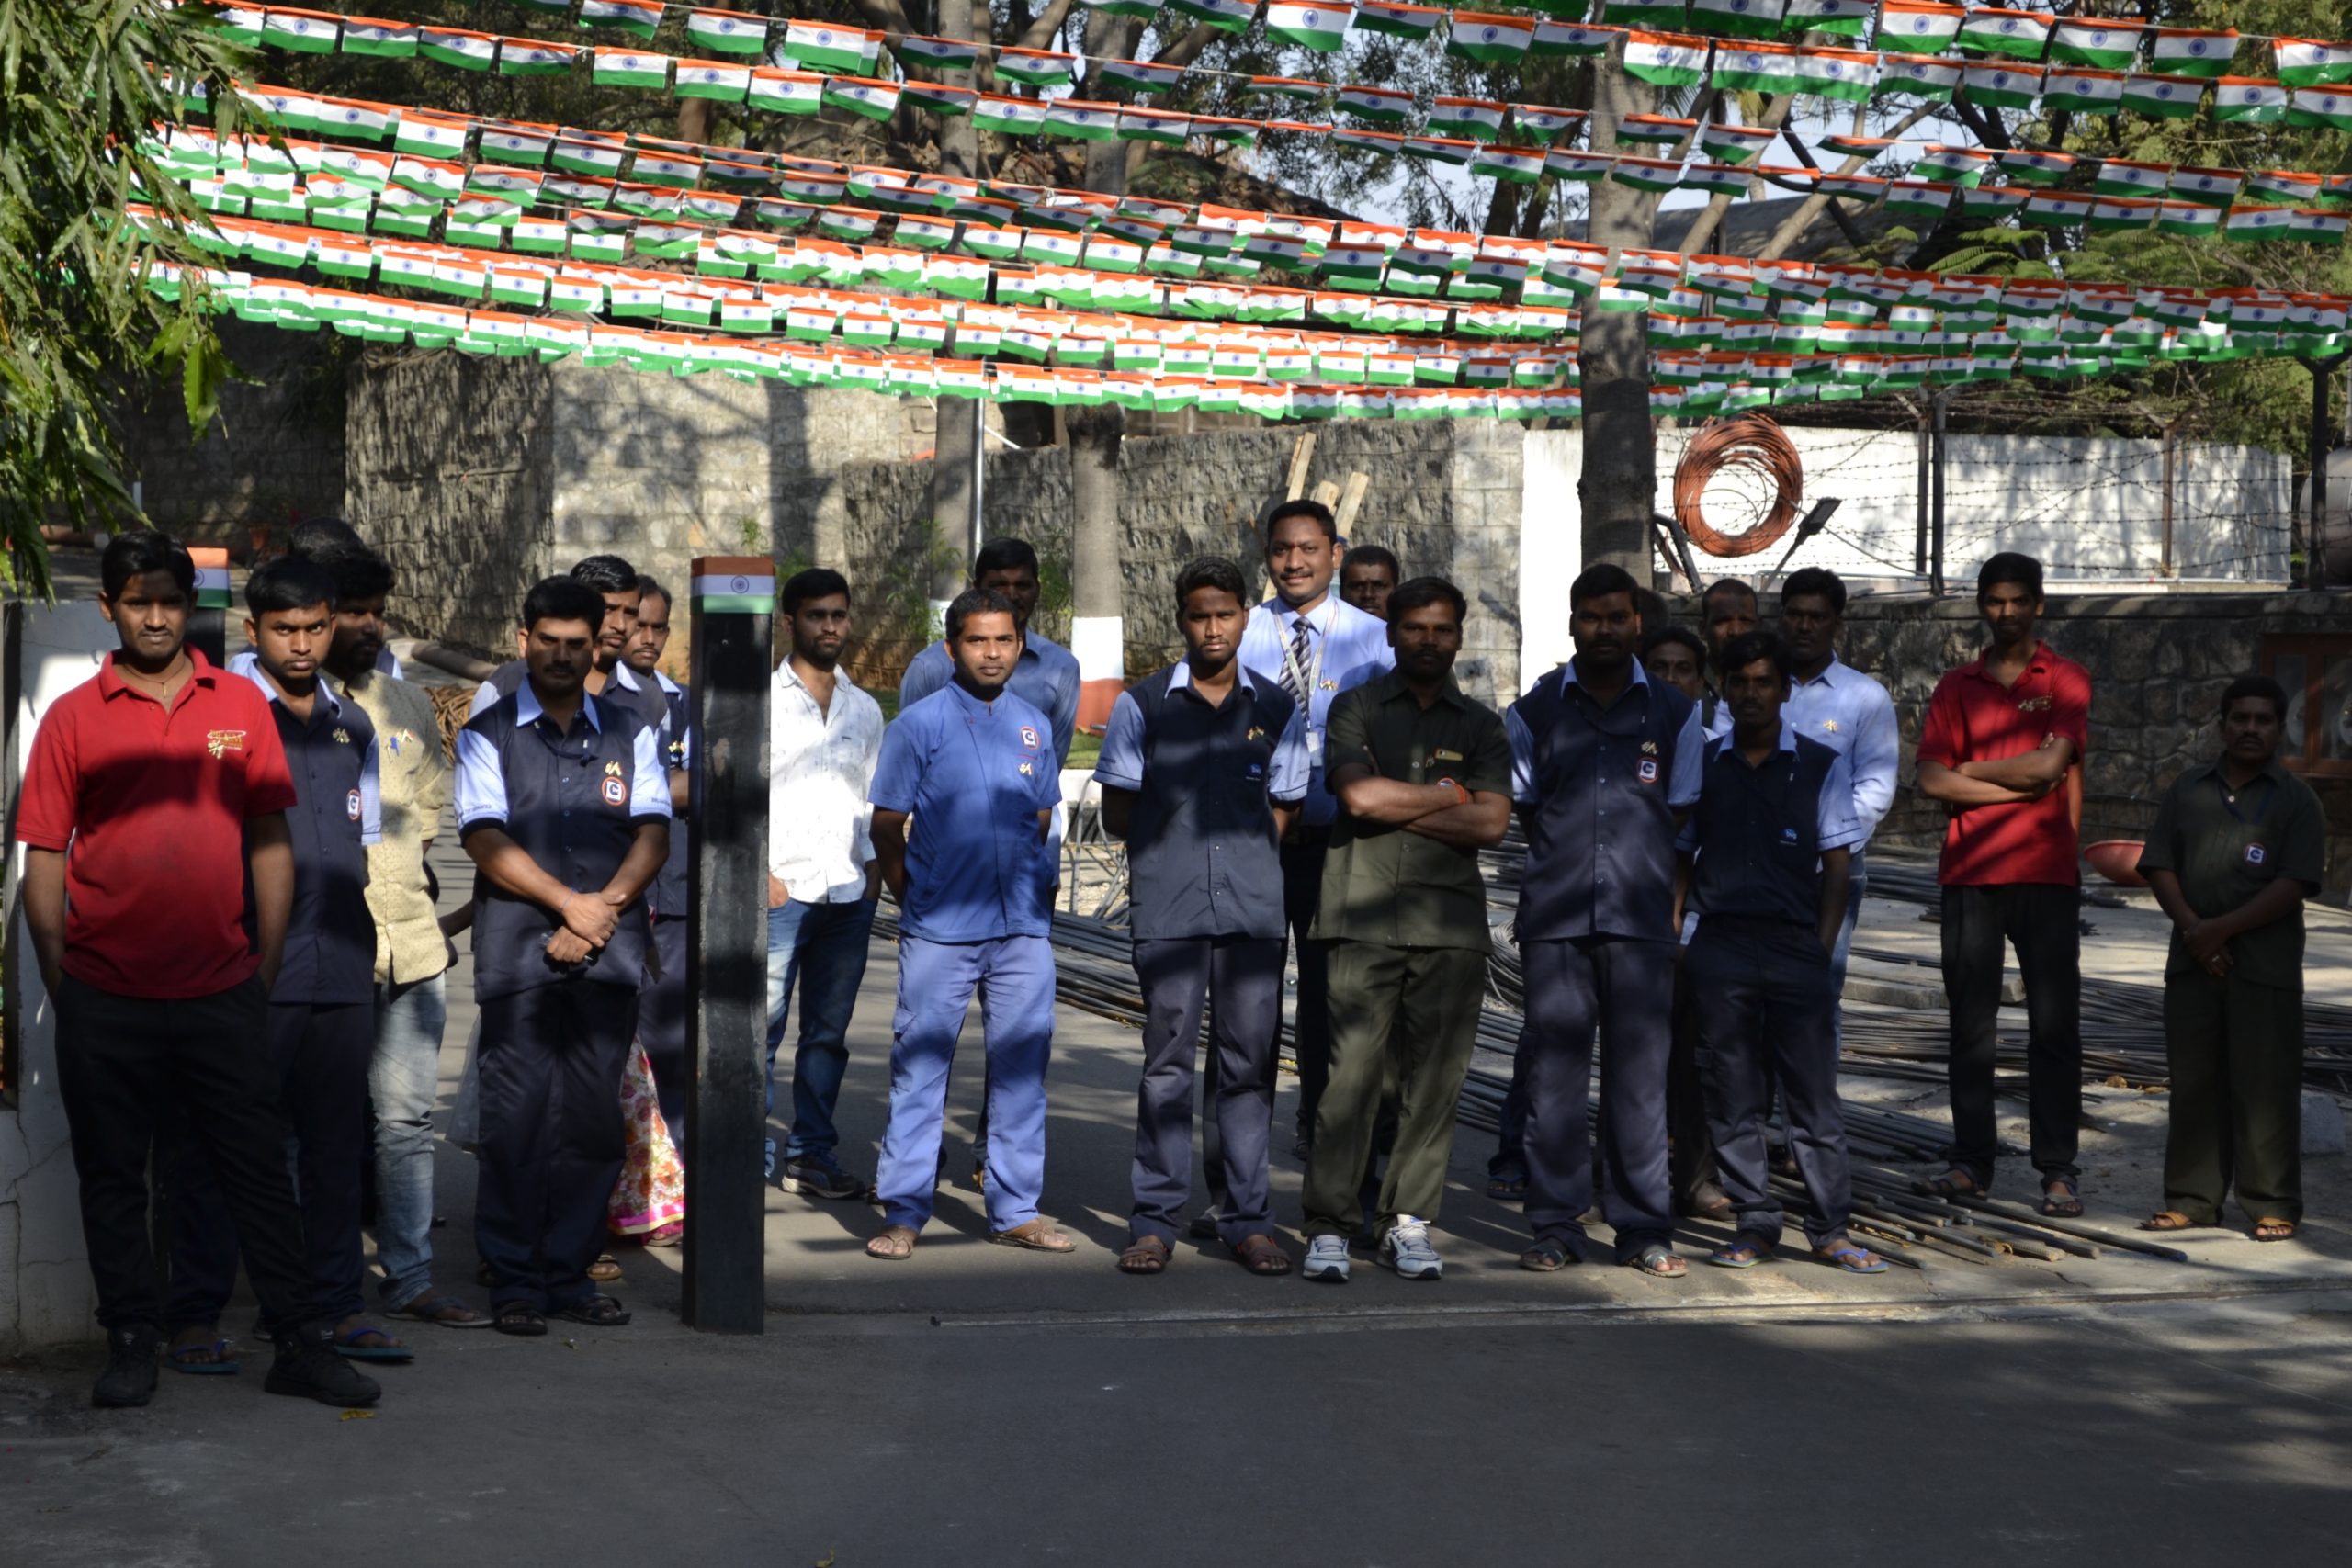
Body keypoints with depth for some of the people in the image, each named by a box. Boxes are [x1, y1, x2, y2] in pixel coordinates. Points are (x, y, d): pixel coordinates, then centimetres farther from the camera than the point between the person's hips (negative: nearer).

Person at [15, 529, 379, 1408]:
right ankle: (132, 1344, 19)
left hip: (222, 995, 1)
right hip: (106, 1000, 0)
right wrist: (60, 985, 0)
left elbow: (270, 842, 9)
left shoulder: (241, 705, 7)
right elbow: (44, 861, 4)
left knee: (259, 1171, 3)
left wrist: (266, 967, 6)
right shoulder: (72, 719, 3)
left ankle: (300, 1344, 9)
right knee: (112, 1179, 7)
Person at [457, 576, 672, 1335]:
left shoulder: (630, 735, 15)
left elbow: (653, 835, 7)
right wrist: (569, 903, -11)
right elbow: (486, 839, -3)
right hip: (518, 953, -3)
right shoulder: (488, 734, 7)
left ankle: (568, 1273, 12)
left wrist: (603, 908, -8)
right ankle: (514, 1281, 3)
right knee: (516, 1121, -5)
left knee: (594, 1121, 3)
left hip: (609, 957, 3)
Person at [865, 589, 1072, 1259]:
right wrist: (914, 900, -1)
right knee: (919, 1067, 0)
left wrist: (1040, 895, 10)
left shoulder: (1034, 726, 11)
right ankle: (903, 1214, 7)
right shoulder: (919, 724, -2)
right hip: (940, 931, -4)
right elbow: (886, 828, 0)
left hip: (1023, 929, 4)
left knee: (1021, 1069, 8)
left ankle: (1016, 1210, 17)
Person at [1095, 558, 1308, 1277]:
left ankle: (1247, 1218, 10)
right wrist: (1177, 841, 4)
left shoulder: (1278, 710, 11)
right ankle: (1156, 1219, 5)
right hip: (1168, 910, -1)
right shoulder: (1142, 705, 7)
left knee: (1249, 1062, 3)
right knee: (1168, 1061, -1)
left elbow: (1284, 814, 15)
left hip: (1254, 907, 2)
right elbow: (1118, 813, 10)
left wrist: (1227, 841, 4)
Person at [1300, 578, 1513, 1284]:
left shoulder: (1481, 725, 16)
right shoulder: (1355, 708, 10)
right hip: (1365, 917, -2)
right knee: (1351, 1072, -9)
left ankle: (1409, 1223, 8)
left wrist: (1393, 805, -2)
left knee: (1436, 1077, 0)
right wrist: (1447, 796, 2)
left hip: (1451, 922, 3)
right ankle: (1329, 1225, -4)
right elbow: (1359, 797, -7)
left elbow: (1490, 824, 2)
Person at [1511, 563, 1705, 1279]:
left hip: (1641, 918, 0)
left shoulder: (1675, 714, 10)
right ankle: (1556, 1226, 7)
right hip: (1555, 917, 0)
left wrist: (1665, 892, 5)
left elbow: (1683, 816, 12)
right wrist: (1568, 868, 8)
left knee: (1641, 1073, 0)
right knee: (1553, 1072, 0)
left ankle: (1644, 1228, 6)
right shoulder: (1534, 712, 9)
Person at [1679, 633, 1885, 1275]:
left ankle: (1830, 1231, 5)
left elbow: (1836, 866, 6)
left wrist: (1822, 949, -2)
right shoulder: (1701, 764, 9)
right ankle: (1754, 1224, 11)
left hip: (1796, 946, -1)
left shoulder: (1821, 765, 6)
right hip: (1719, 946, 1)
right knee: (1732, 1097, 4)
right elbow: (1681, 857, 13)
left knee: (1814, 1094, -1)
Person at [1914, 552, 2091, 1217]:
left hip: (2046, 873, -3)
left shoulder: (2066, 680, 4)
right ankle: (1971, 1160, 13)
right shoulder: (1958, 686, 11)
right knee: (1970, 1023, 6)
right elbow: (1930, 780, 0)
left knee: (2054, 1025, -2)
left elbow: (2051, 763, -11)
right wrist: (2017, 783, -7)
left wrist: (1970, 768, -1)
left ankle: (2059, 1169, 1)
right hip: (1969, 872, 3)